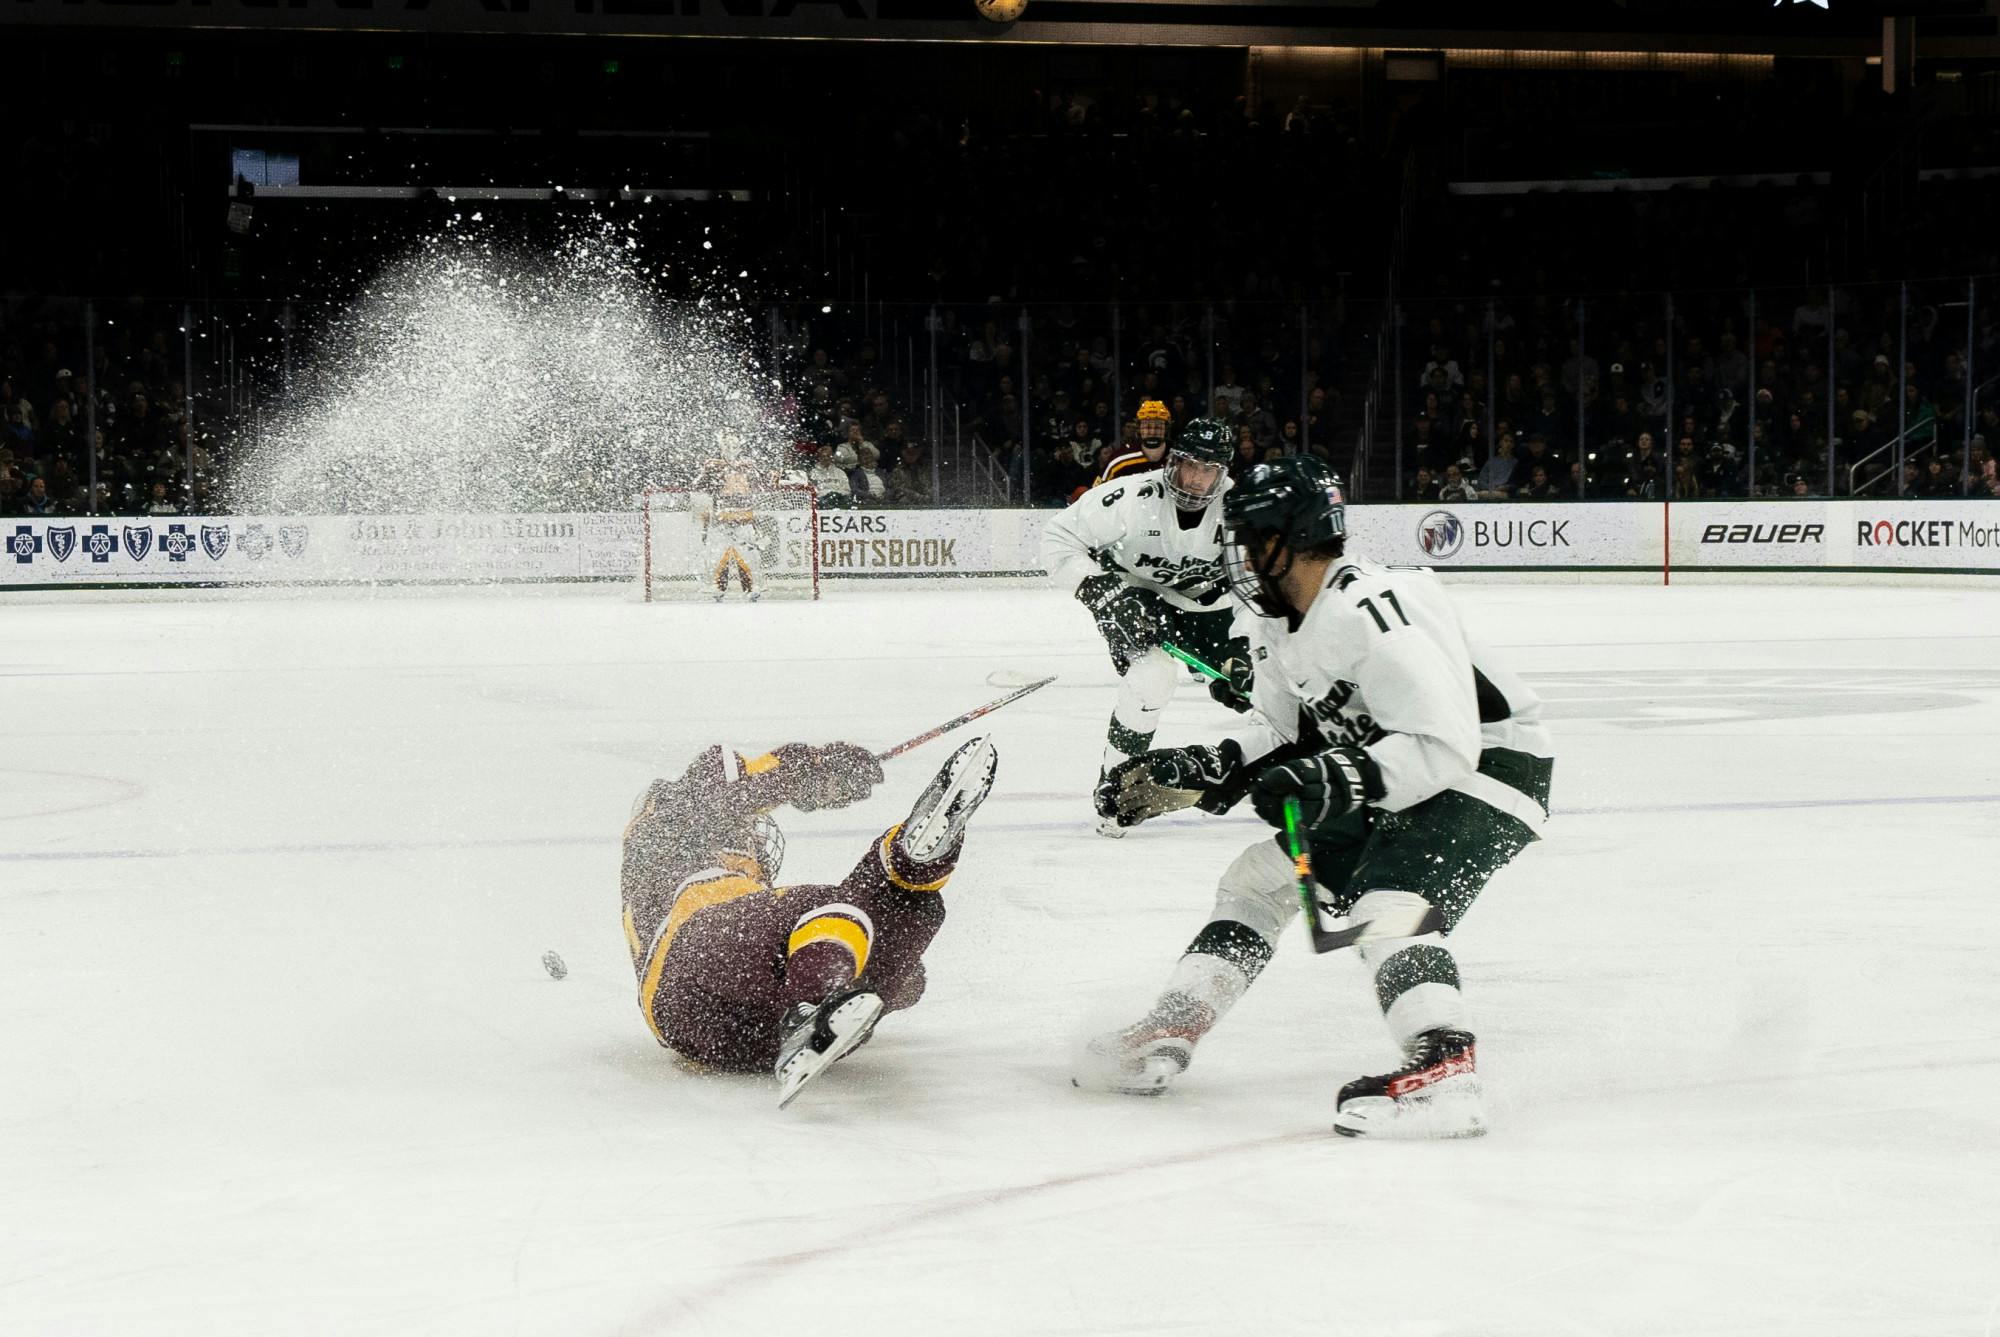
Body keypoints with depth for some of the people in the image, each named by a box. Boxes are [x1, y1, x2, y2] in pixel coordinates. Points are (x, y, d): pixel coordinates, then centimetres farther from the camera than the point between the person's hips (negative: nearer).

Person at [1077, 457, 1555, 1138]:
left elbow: (1443, 746, -33)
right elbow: (1293, 737, 12)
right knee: (1263, 874, 9)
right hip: (1388, 777, 10)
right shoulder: (1281, 622, 3)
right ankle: (1166, 1037, 13)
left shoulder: (1375, 610, -28)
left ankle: (1444, 1073, -39)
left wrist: (1333, 780, -39)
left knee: (1384, 905, -30)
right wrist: (1199, 770, 0)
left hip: (1486, 767, -10)